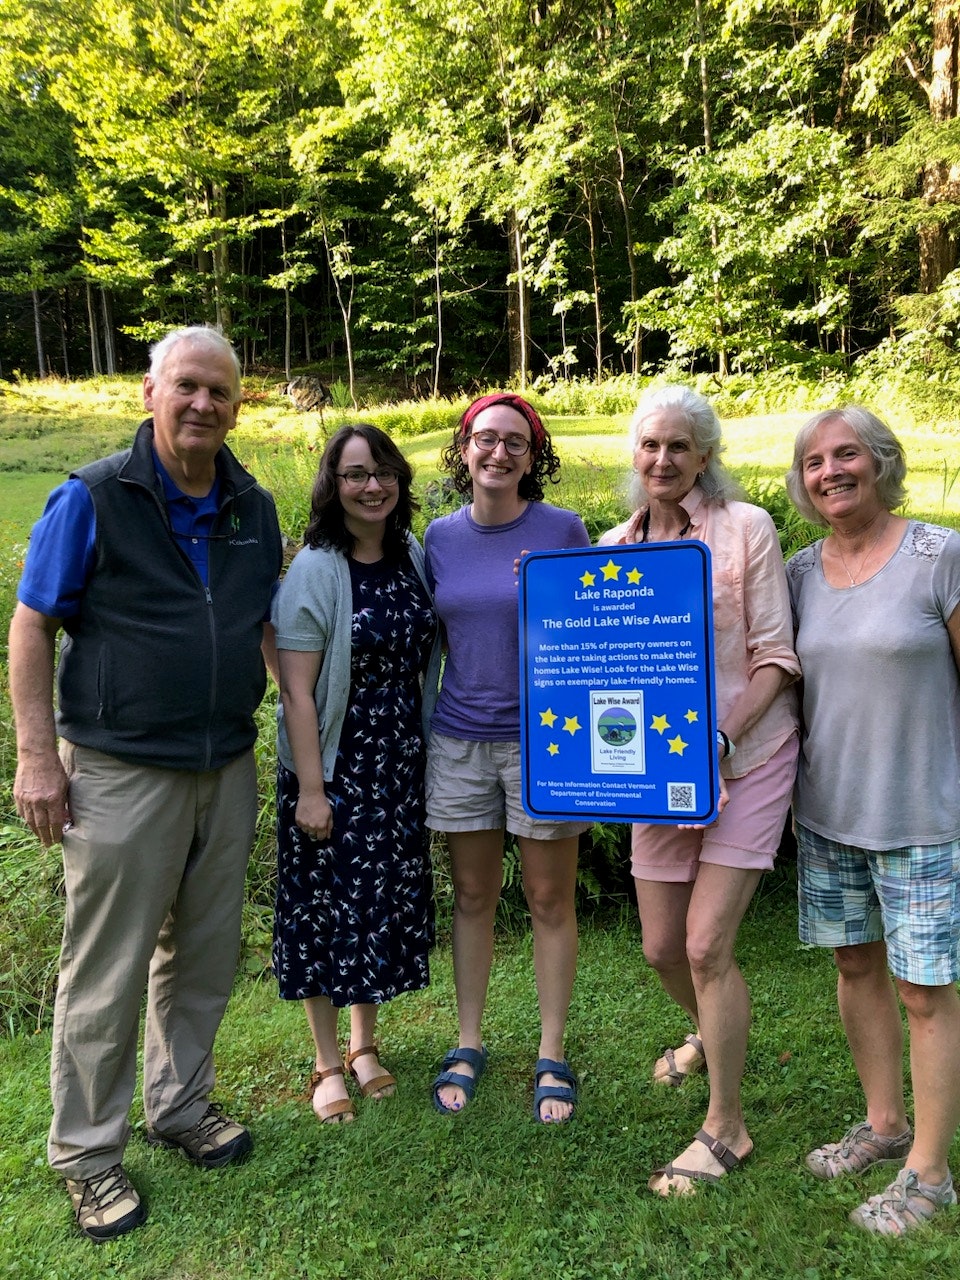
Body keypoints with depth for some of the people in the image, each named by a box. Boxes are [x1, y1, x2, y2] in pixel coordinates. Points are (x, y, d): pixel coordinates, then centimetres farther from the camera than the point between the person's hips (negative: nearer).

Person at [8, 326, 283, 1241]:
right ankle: (87, 1155, 26)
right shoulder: (92, 498, -7)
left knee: (203, 955, 17)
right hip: (121, 775, -5)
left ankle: (180, 1104, 39)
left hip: (226, 769, 5)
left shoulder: (254, 510, 7)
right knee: (106, 973, 6)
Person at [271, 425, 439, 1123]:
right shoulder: (316, 570, -13)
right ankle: (329, 1064, 26)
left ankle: (366, 1045, 35)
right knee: (329, 905, 6)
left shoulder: (414, 557, 3)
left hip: (401, 764, 5)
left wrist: (427, 754, 7)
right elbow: (297, 690, -15)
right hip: (334, 766, -5)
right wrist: (310, 789, -17)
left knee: (388, 900, 14)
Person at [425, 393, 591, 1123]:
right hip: (460, 740, 3)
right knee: (472, 897, 14)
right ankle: (469, 1044, 31)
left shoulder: (563, 531, -6)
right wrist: (418, 734, 8)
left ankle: (552, 1055, 26)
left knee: (550, 901, 8)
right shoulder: (441, 537, 4)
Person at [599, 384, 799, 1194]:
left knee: (706, 945, -7)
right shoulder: (614, 546, 7)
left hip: (747, 759, -4)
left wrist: (721, 743, -20)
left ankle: (725, 1128, 17)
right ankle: (712, 1035, 48)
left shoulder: (744, 528, -7)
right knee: (662, 947, 12)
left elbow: (776, 657, -8)